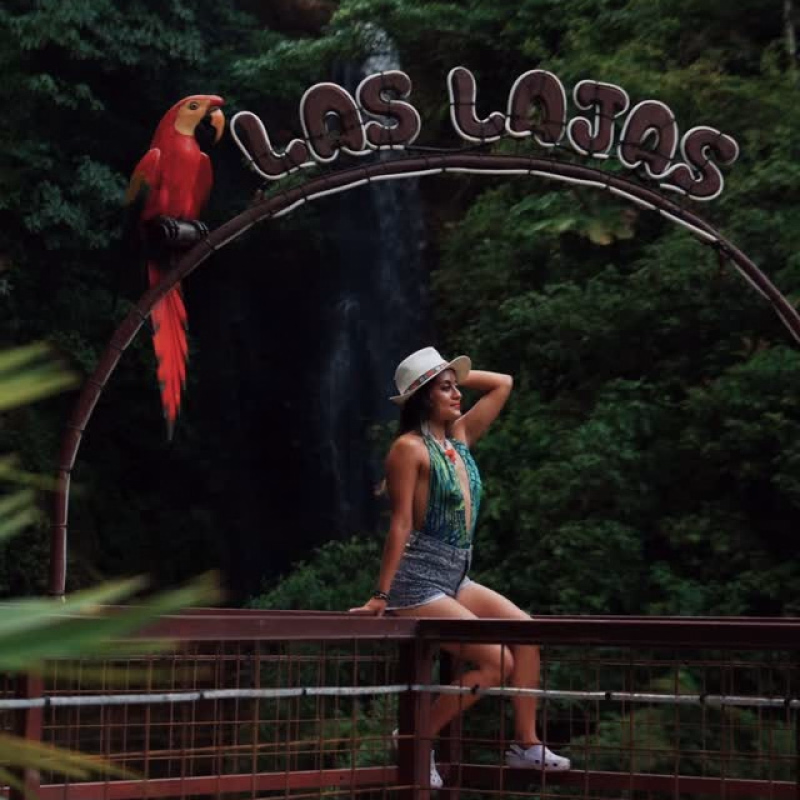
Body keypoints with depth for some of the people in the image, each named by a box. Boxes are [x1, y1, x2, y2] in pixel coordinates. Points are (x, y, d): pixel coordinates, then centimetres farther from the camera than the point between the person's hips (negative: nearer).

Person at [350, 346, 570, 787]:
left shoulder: (460, 438, 12)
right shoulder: (410, 448, -10)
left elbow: (502, 384, 22)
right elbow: (400, 524, -16)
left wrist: (456, 375, 14)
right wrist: (380, 596, -18)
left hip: (455, 578, 8)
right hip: (418, 582, -8)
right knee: (497, 662, -13)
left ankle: (526, 744, 3)